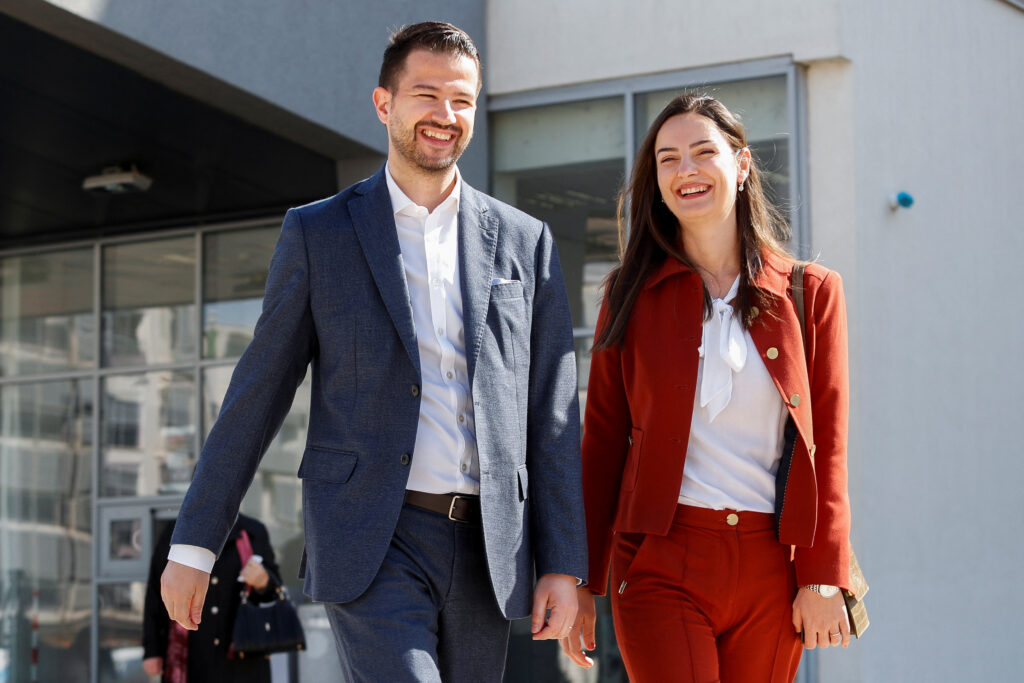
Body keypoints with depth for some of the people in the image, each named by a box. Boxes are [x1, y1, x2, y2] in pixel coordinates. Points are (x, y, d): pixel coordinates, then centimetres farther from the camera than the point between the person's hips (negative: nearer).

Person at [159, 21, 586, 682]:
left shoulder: (526, 242, 9)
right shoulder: (318, 233, 4)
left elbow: (552, 417, 8)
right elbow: (258, 392, 5)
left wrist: (563, 566, 1)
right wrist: (193, 545, 3)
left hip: (486, 552, 3)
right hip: (370, 546, -3)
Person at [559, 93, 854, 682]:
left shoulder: (811, 291, 8)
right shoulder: (632, 294, 8)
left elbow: (828, 445, 5)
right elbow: (602, 441, 8)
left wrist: (824, 578, -3)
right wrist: (583, 584, 5)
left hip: (772, 567, 1)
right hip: (661, 562, -1)